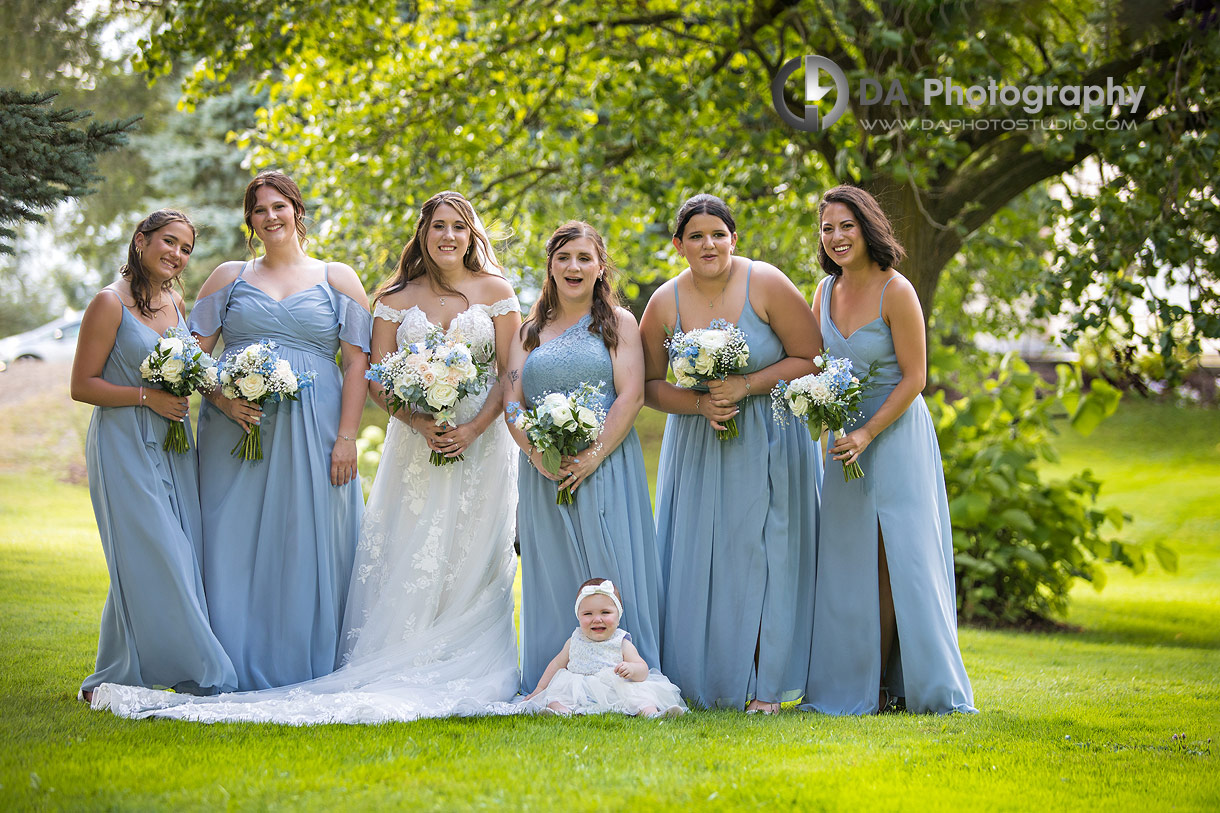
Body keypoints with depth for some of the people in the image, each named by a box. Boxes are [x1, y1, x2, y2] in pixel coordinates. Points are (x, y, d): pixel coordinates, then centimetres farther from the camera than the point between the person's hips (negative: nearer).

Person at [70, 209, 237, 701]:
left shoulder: (177, 303, 13)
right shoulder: (110, 304, -8)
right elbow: (82, 385, -8)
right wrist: (146, 397, -16)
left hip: (172, 448, 7)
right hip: (124, 447, -7)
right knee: (154, 559, -8)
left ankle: (110, 682, 13)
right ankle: (202, 677, -5)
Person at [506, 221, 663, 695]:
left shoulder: (618, 322, 7)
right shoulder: (530, 331, 16)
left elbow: (631, 396, -4)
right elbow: (512, 401, 8)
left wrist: (592, 456, -15)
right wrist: (537, 454, -9)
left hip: (605, 467, -3)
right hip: (544, 473, 3)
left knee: (609, 572, -7)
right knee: (552, 576, 2)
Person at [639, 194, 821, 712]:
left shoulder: (766, 285, -11)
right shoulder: (665, 304, -3)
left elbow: (809, 359, -8)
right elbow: (651, 385, 4)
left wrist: (746, 386, -20)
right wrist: (700, 404, -14)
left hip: (768, 440, -3)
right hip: (699, 443, 3)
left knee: (763, 556, -3)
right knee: (699, 559, 1)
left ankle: (766, 686, 5)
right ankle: (704, 682, 11)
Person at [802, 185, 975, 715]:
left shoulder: (896, 292, -13)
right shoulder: (826, 291, 6)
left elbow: (914, 378, -12)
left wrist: (867, 433, -18)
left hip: (895, 434, -6)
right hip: (845, 437, 6)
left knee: (892, 559, -5)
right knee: (846, 560, 4)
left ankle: (884, 685, 3)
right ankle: (850, 689, 9)